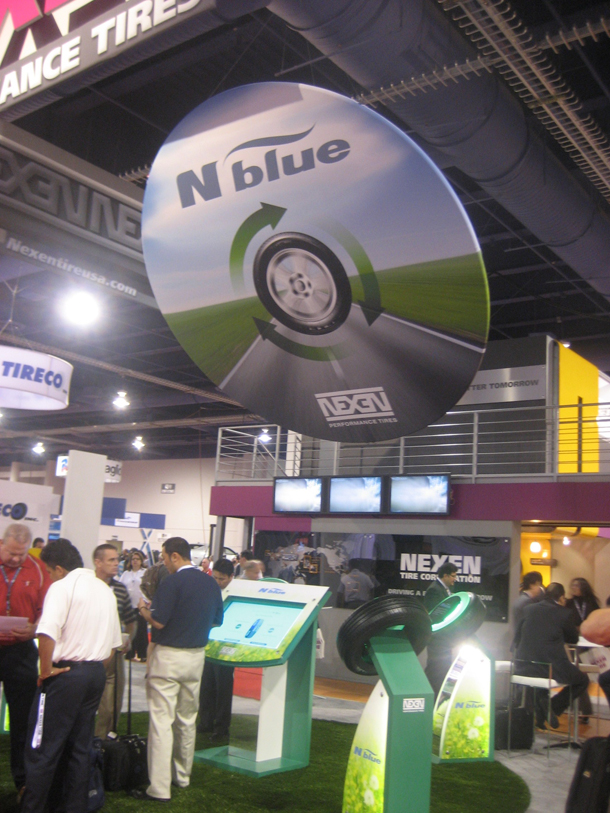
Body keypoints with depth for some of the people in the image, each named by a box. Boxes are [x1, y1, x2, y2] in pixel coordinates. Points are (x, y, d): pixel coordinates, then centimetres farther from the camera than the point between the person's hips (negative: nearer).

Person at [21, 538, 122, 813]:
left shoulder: (62, 587, -12)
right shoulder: (105, 590, 12)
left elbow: (47, 633, -26)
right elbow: (114, 642, 16)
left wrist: (45, 670, -15)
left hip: (66, 674, -7)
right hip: (97, 674, 8)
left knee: (42, 749, 2)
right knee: (80, 747, 16)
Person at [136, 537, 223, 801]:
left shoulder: (172, 583, -16)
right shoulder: (210, 583, 5)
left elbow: (158, 621, -19)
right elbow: (217, 620, 12)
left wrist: (144, 610, 1)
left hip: (168, 656, -7)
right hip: (196, 656, 7)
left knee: (162, 720, -3)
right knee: (187, 720, 18)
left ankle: (159, 788, -2)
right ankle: (182, 776, 30)